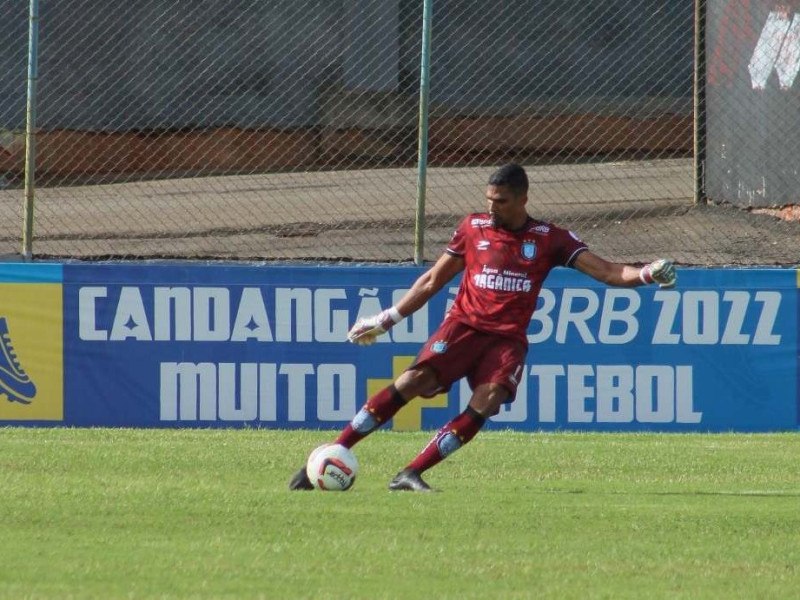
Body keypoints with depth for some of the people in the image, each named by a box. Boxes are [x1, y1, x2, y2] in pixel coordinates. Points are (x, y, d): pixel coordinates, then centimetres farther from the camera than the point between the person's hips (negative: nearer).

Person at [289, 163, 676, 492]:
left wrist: (645, 274, -19)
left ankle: (411, 474, -26)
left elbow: (605, 271, 0)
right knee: (414, 380, -22)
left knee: (488, 400, -27)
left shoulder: (549, 240, 5)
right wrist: (388, 319, 16)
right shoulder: (473, 228, 9)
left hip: (508, 339, 0)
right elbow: (433, 281, 18)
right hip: (464, 325, 0)